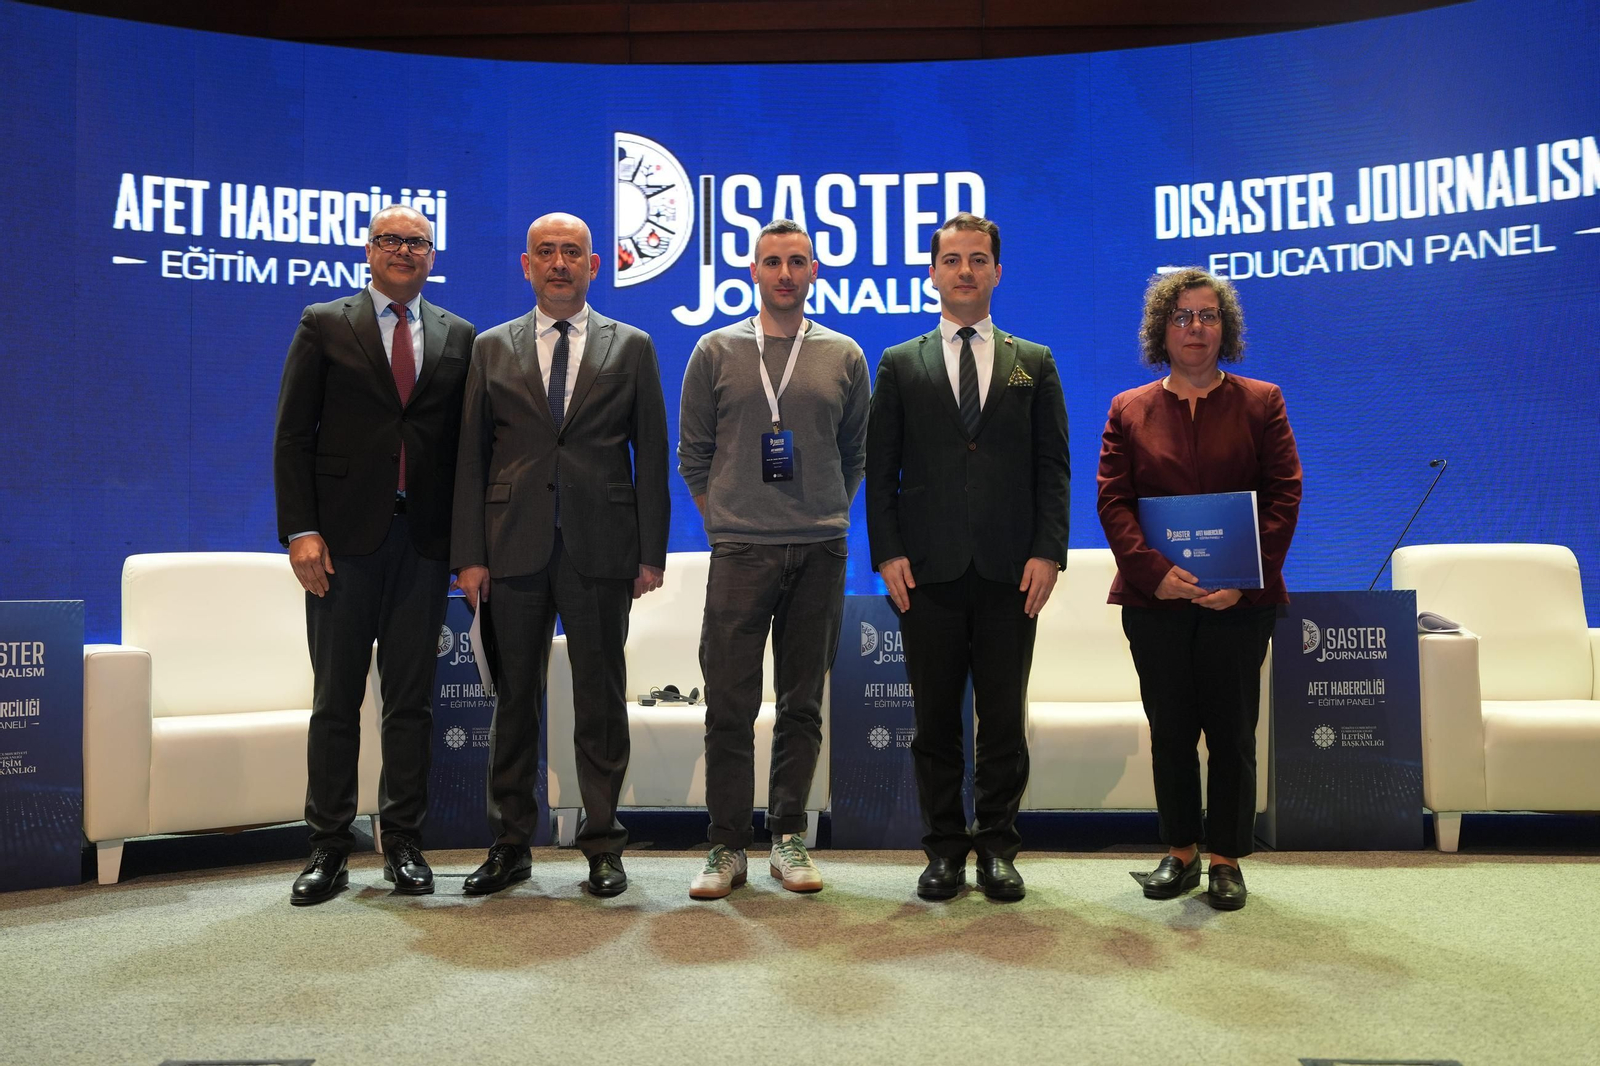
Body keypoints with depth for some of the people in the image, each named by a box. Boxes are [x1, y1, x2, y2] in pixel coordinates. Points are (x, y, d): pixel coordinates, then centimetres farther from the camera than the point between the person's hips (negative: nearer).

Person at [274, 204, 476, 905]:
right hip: (345, 536, -1)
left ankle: (402, 845, 17)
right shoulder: (324, 325, 7)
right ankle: (328, 849, 15)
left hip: (424, 538, 2)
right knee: (336, 700, 5)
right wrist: (301, 530, -9)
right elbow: (292, 435, 1)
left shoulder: (458, 337, 12)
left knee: (411, 700, 7)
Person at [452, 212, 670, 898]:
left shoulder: (631, 347, 9)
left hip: (599, 550, -1)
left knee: (600, 699, 4)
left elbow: (650, 453, 5)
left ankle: (603, 847, 15)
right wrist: (469, 555, -2)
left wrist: (651, 553, -2)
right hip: (514, 550, 1)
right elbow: (471, 456, 6)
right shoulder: (492, 348, 11)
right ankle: (510, 845, 19)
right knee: (514, 699, 7)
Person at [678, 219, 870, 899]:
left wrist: (828, 517, 8)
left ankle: (789, 838, 17)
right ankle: (727, 848, 9)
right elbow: (693, 453, 10)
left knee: (803, 703, 7)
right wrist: (722, 520, 4)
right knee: (730, 704, -1)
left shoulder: (844, 356, 10)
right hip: (739, 549, -1)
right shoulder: (716, 351, 7)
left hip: (820, 551, 1)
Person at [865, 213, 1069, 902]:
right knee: (935, 721, 6)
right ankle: (944, 850, 18)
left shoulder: (1034, 363, 12)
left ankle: (997, 848, 19)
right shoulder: (900, 365, 10)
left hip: (1008, 570, 1)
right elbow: (880, 469, 6)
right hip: (928, 570, 0)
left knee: (1004, 720, 5)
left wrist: (1048, 551, -4)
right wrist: (888, 552, -5)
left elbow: (1052, 466, 7)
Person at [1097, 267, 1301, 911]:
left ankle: (1227, 860, 17)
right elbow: (1113, 501, 0)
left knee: (1232, 732, 5)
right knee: (1170, 732, 8)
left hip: (1239, 599, -1)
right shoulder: (1128, 410, 9)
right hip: (1155, 598, 1)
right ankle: (1180, 852, 22)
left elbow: (1284, 496, 0)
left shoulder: (1260, 403, 8)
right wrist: (1153, 571, -15)